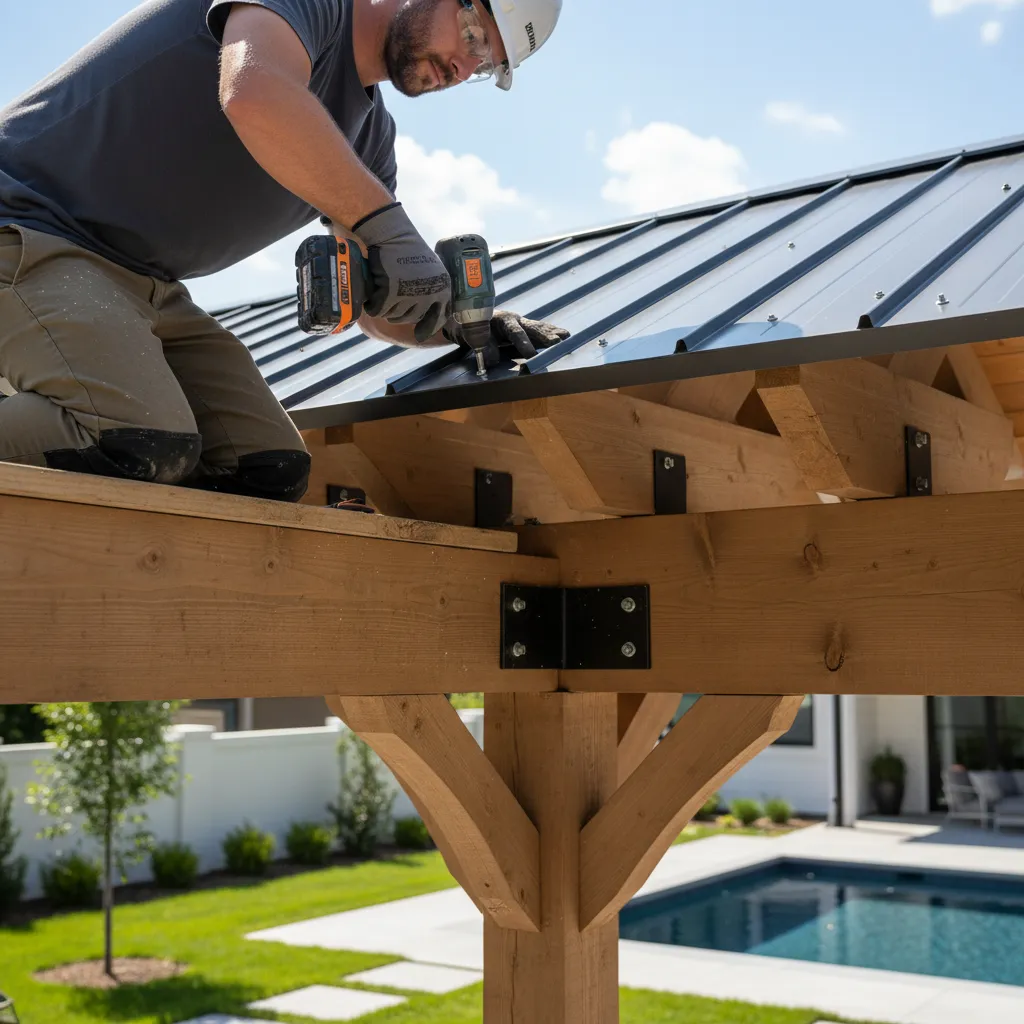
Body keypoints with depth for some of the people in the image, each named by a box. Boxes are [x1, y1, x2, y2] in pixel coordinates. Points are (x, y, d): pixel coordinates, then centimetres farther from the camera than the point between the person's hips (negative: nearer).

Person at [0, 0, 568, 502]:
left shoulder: (370, 133, 13)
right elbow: (255, 95, -36)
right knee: (143, 445, -33)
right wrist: (385, 222, -34)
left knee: (270, 469, -7)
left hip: (144, 287, 9)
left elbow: (378, 310, 17)